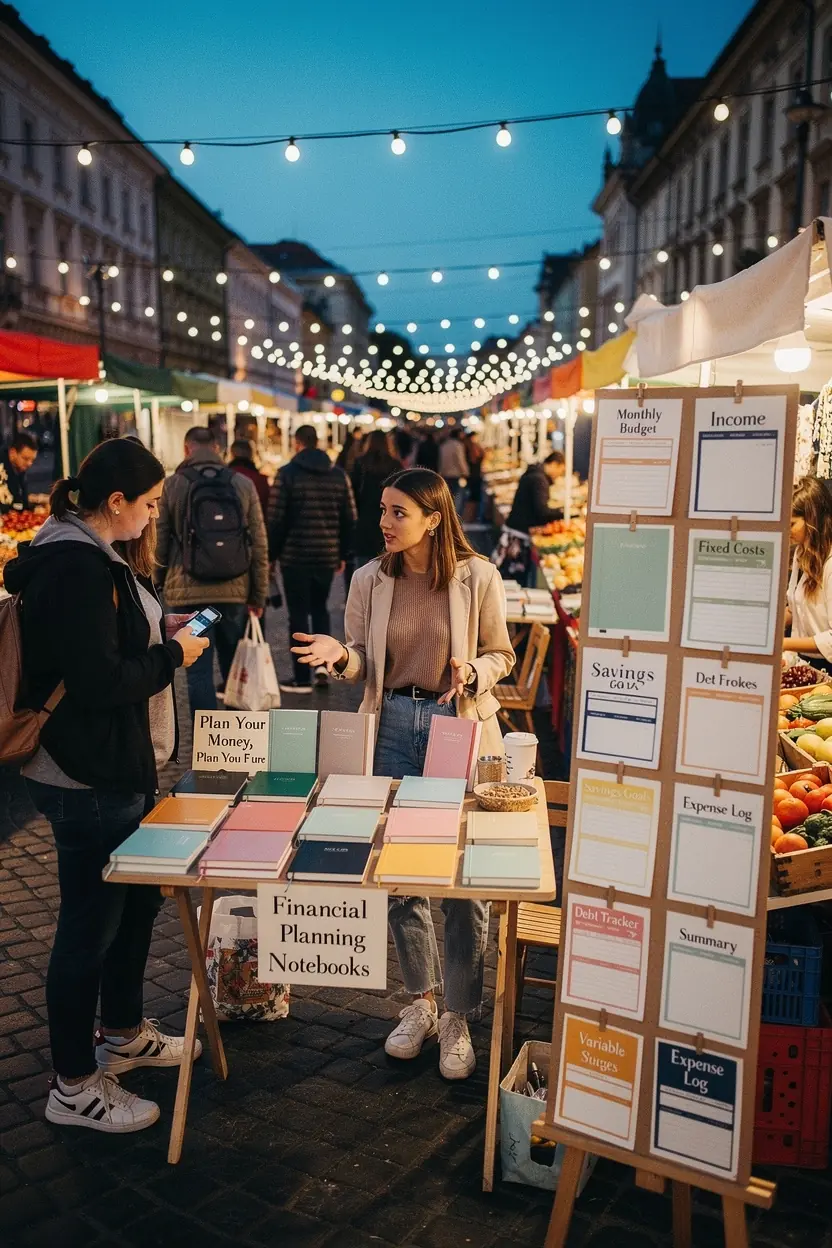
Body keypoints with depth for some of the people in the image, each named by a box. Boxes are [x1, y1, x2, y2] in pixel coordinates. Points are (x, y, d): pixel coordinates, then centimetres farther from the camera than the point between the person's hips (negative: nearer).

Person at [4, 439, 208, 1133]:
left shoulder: (95, 556, 11)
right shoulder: (77, 568, -22)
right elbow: (99, 682, -26)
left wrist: (158, 634, 8)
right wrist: (173, 655, -13)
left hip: (118, 768, 11)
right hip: (88, 780, -11)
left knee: (137, 898, 22)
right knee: (91, 924, 3)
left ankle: (124, 1033, 41)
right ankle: (75, 1087, 21)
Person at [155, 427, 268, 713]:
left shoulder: (172, 485, -2)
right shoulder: (243, 484, 3)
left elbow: (159, 543, 1)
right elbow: (259, 545, 3)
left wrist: (160, 584, 15)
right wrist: (259, 595, 8)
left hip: (188, 591, -2)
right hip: (235, 591, 3)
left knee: (198, 670, 2)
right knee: (235, 668, 16)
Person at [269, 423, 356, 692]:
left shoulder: (287, 473, -7)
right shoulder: (339, 474, 5)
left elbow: (277, 518, -9)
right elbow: (349, 518, 6)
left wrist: (272, 553, 0)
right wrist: (344, 554, 14)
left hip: (295, 555, -4)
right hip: (328, 555, 4)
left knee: (299, 614, 3)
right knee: (319, 608, 21)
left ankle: (302, 678, 5)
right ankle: (322, 661, 8)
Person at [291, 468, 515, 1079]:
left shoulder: (478, 577, -6)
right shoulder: (370, 579, 2)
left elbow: (501, 655, 3)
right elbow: (365, 665, 7)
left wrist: (472, 673, -18)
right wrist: (340, 655, -14)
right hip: (394, 725, 3)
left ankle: (457, 1017, 20)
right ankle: (421, 1001, 31)